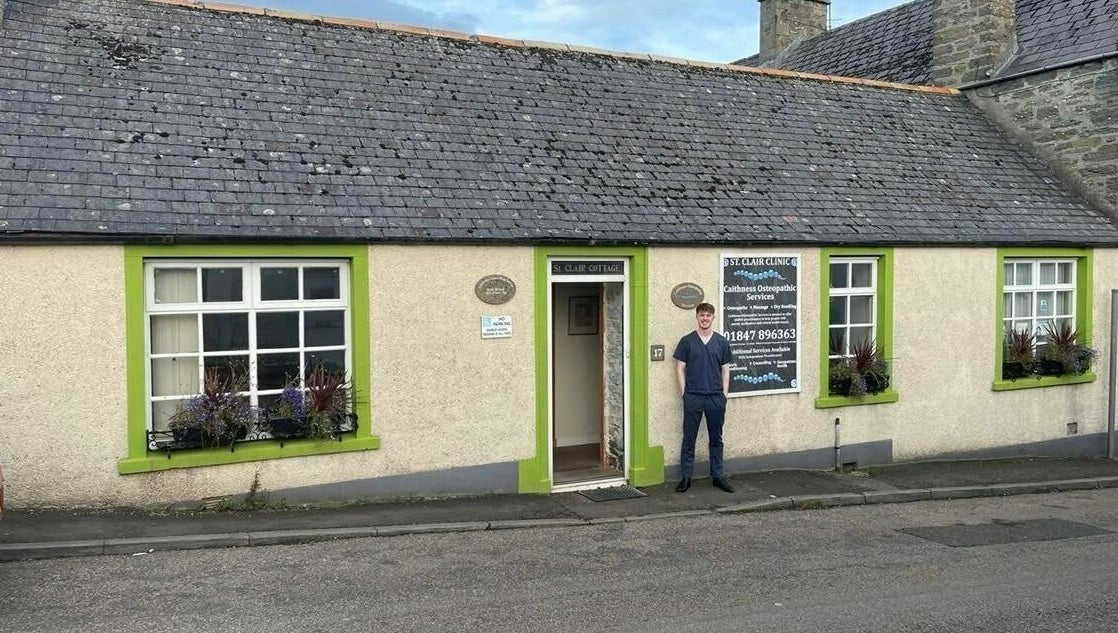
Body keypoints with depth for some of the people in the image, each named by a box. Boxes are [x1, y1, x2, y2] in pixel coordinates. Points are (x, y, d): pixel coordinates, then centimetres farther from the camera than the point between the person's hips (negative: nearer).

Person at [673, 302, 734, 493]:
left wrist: (724, 394, 3)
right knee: (689, 439, 3)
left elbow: (725, 369, 10)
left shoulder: (721, 342, 7)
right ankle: (685, 477, 9)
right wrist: (683, 393, -3)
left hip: (716, 397, 2)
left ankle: (717, 475, 19)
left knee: (716, 439, 10)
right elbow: (680, 368, 3)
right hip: (693, 397, -2)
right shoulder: (687, 341, 2)